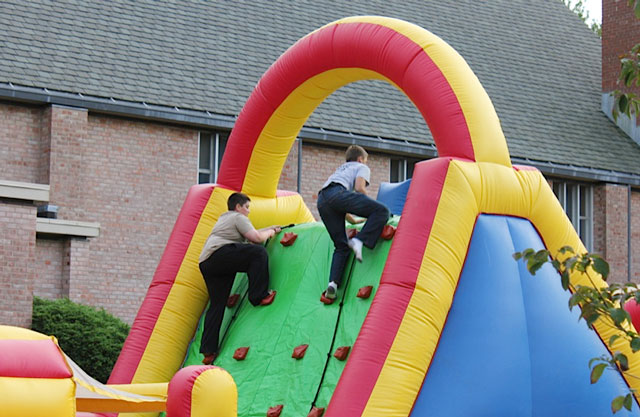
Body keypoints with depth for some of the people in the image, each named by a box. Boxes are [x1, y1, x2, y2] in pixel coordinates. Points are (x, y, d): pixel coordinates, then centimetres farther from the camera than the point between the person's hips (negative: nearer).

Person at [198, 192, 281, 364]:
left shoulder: (224, 218, 36)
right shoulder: (238, 217, 6)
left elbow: (248, 233, 46)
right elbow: (256, 238, -2)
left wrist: (269, 228, 46)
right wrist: (269, 233, 17)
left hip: (206, 263, 9)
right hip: (219, 254, -9)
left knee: (217, 305, 8)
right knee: (258, 252, -13)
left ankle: (208, 350, 2)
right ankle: (259, 296, -19)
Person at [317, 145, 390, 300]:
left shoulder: (340, 170, 43)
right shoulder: (362, 167, 24)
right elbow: (359, 188, 3)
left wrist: (354, 221, 47)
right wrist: (369, 208, 17)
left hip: (322, 202, 7)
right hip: (337, 192, -7)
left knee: (341, 246, 11)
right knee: (382, 211, -8)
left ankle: (333, 283, -5)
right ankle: (359, 241, -25)